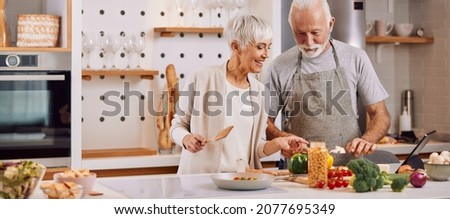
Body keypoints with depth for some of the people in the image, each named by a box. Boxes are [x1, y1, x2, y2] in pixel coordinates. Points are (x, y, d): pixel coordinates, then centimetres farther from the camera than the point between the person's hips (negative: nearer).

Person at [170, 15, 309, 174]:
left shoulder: (259, 90, 10)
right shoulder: (202, 79, -3)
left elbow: (256, 148, 14)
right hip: (200, 179, -3)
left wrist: (276, 143, -5)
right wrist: (186, 139, -13)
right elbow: (177, 125, 7)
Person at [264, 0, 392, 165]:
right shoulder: (279, 66, 4)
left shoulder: (355, 58, 4)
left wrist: (366, 140, -13)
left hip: (348, 166, 1)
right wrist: (282, 138, -10)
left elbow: (380, 115, 7)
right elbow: (266, 121, 11)